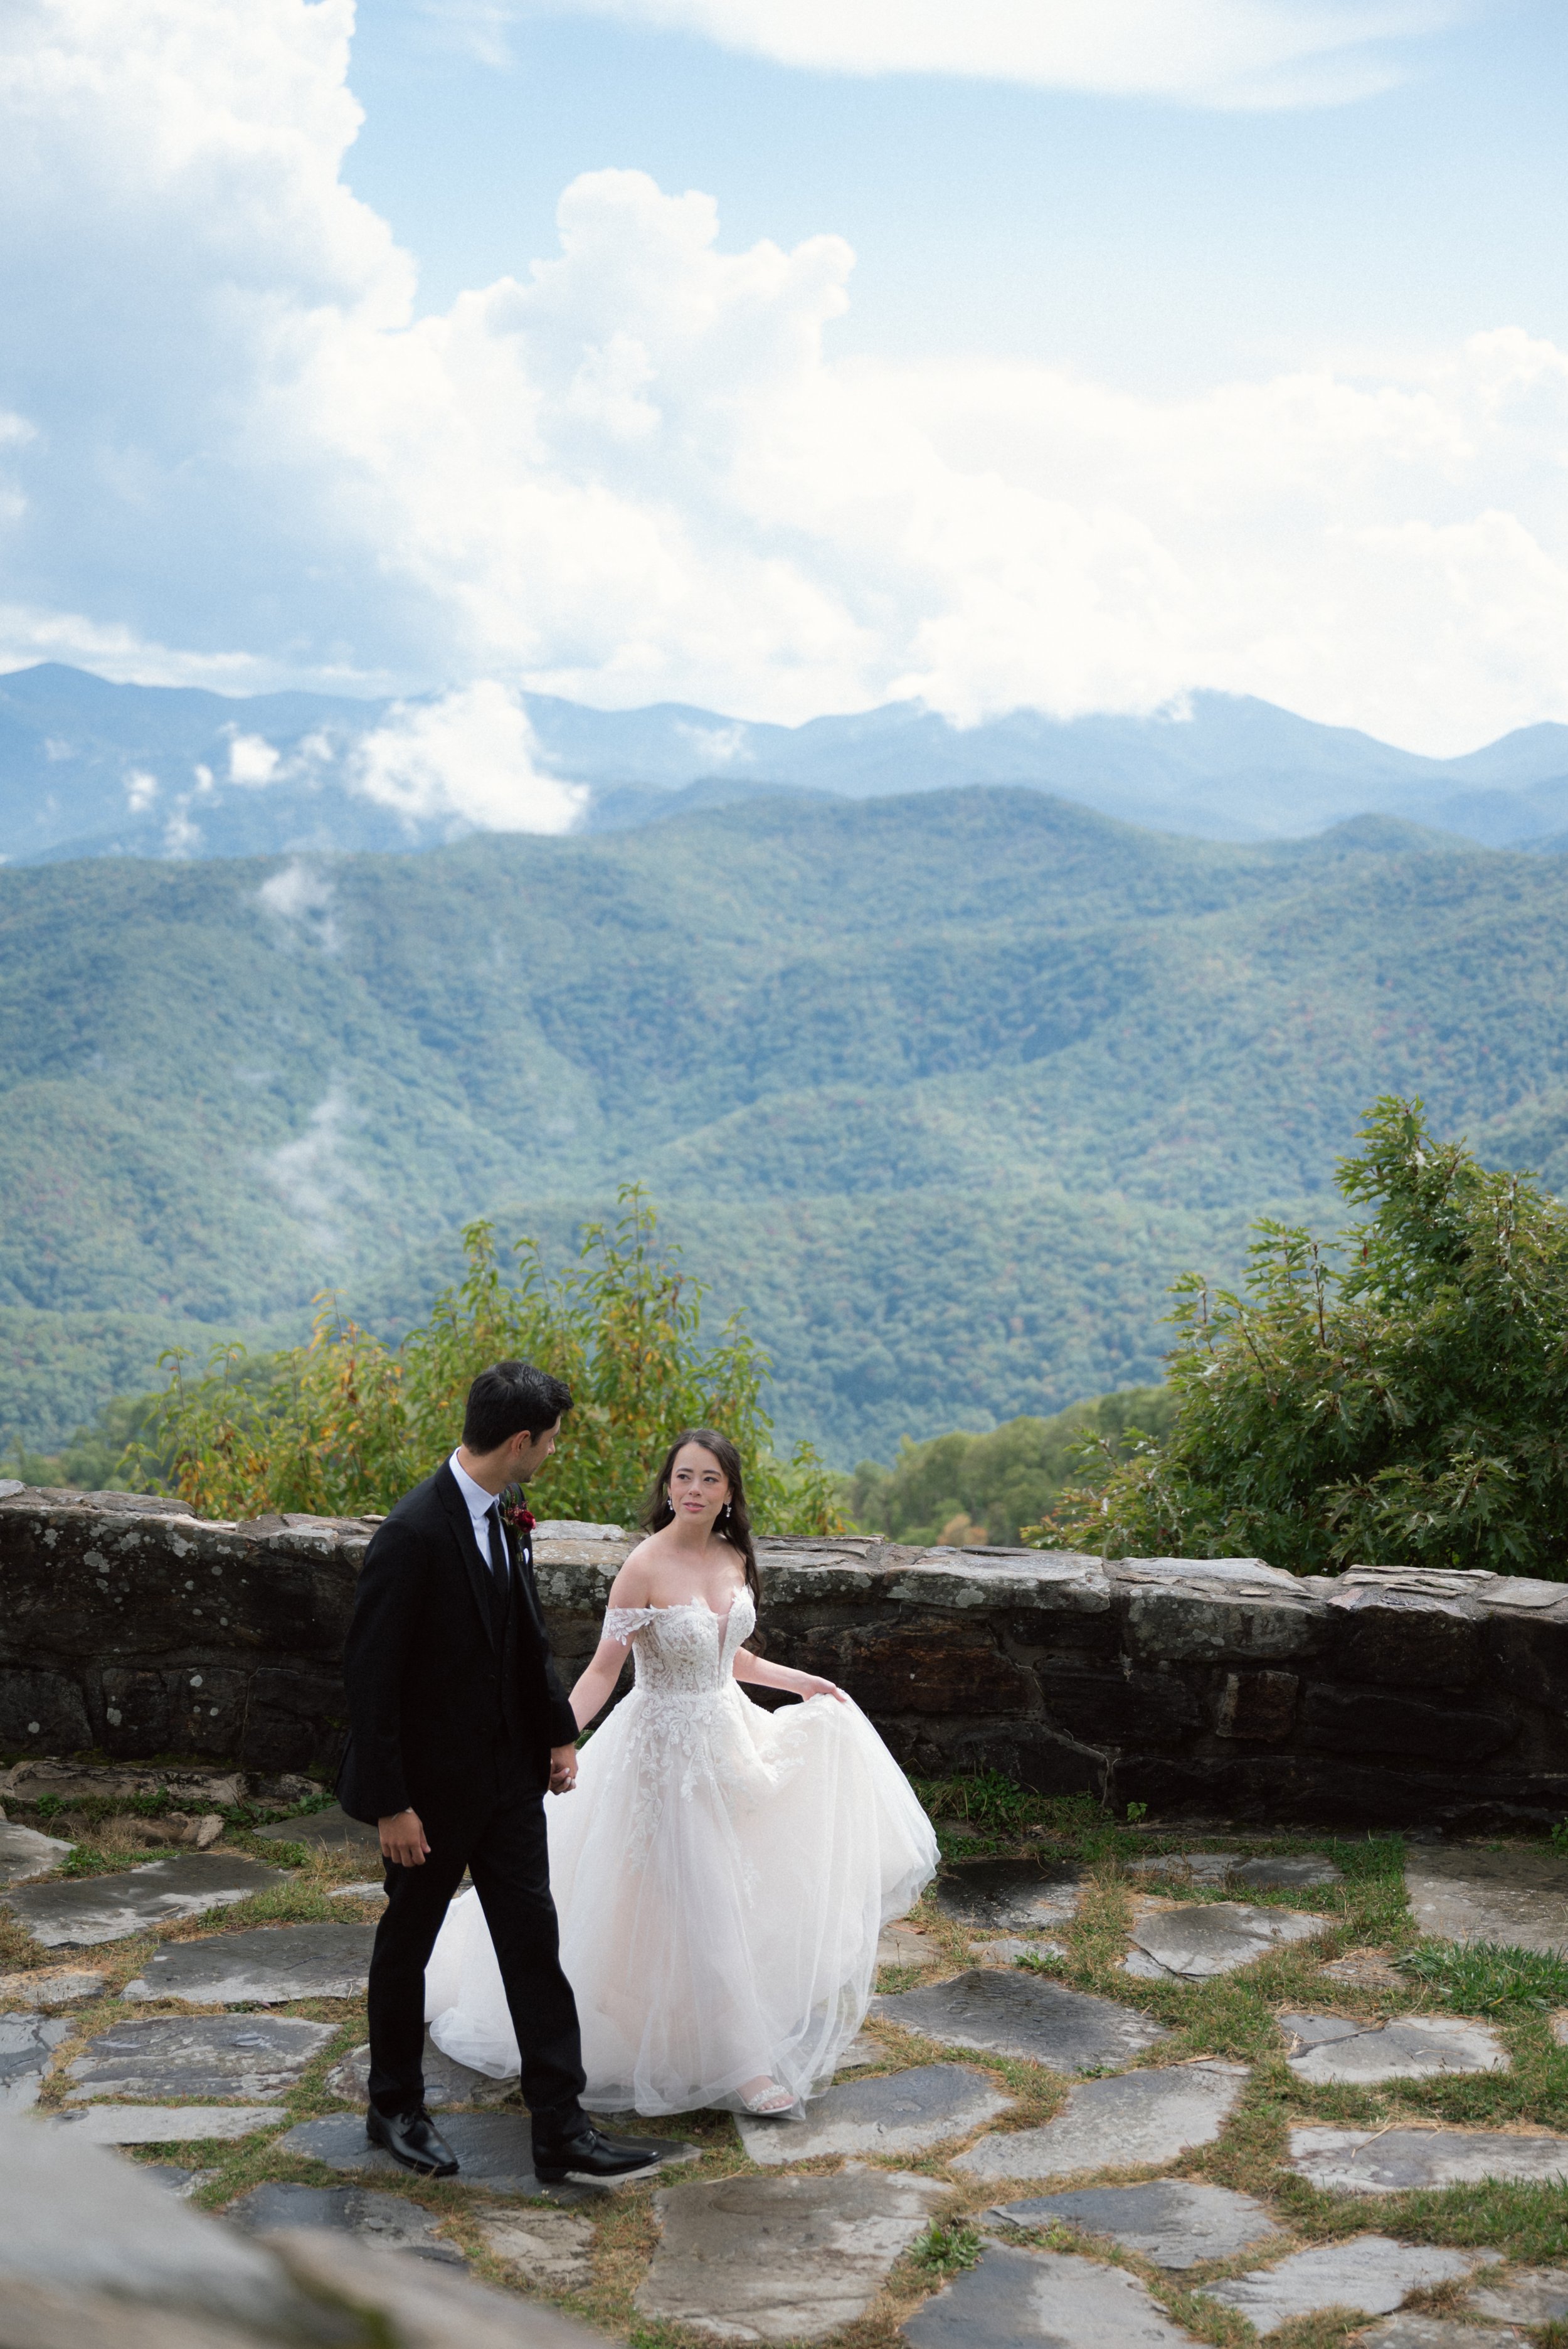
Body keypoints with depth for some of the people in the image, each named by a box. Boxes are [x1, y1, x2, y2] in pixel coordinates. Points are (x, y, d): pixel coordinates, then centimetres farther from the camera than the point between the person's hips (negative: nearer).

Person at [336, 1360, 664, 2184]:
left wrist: (559, 1730, 14)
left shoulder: (500, 1518, 1)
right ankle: (395, 2108, 32)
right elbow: (370, 1676, -22)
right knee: (407, 1942, 13)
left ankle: (561, 2130, 10)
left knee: (533, 1941, 6)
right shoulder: (412, 1535, -25)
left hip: (508, 1773, 7)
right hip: (433, 1783, -7)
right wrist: (389, 1804, -21)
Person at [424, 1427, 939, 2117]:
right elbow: (602, 1672, -19)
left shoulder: (734, 1560, 1)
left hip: (728, 1735, 7)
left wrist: (799, 1680, 20)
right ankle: (739, 2065, 10)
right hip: (667, 1749, -7)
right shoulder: (645, 1568, -20)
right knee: (697, 1907, 0)